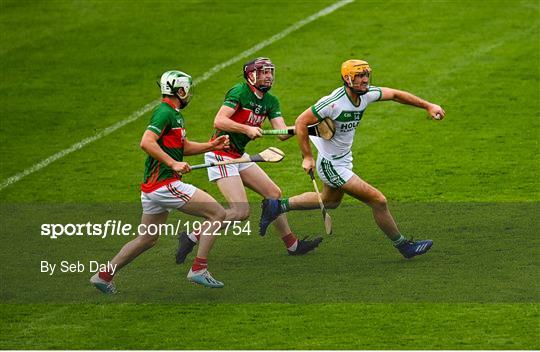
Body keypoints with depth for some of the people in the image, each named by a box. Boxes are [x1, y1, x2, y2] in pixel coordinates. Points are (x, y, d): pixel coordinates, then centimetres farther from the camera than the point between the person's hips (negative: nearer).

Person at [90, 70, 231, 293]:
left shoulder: (175, 115, 19)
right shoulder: (165, 113, -13)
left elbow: (184, 147, 29)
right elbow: (146, 142, -25)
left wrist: (211, 146, 17)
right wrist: (173, 163, -26)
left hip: (152, 187, 10)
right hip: (164, 184, -10)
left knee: (147, 240, 18)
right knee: (218, 214, -8)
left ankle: (104, 275, 22)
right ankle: (199, 270, -8)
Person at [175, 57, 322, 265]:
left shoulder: (270, 101, 10)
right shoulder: (239, 92, -14)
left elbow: (282, 133, 2)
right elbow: (218, 122, -23)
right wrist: (246, 129, -29)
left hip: (238, 156, 9)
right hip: (221, 155, -9)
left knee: (274, 194, 11)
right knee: (241, 211, -17)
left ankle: (292, 244, 23)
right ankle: (192, 238, -8)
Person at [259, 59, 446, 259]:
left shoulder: (366, 94, -9)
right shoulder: (333, 103, -30)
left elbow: (395, 94, 7)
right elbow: (301, 122, -23)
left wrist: (427, 106, 5)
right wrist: (307, 157, -20)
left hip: (344, 158, 9)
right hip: (331, 165, -9)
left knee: (330, 201, 33)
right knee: (378, 201, -7)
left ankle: (277, 206, 39)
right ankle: (403, 246, 10)